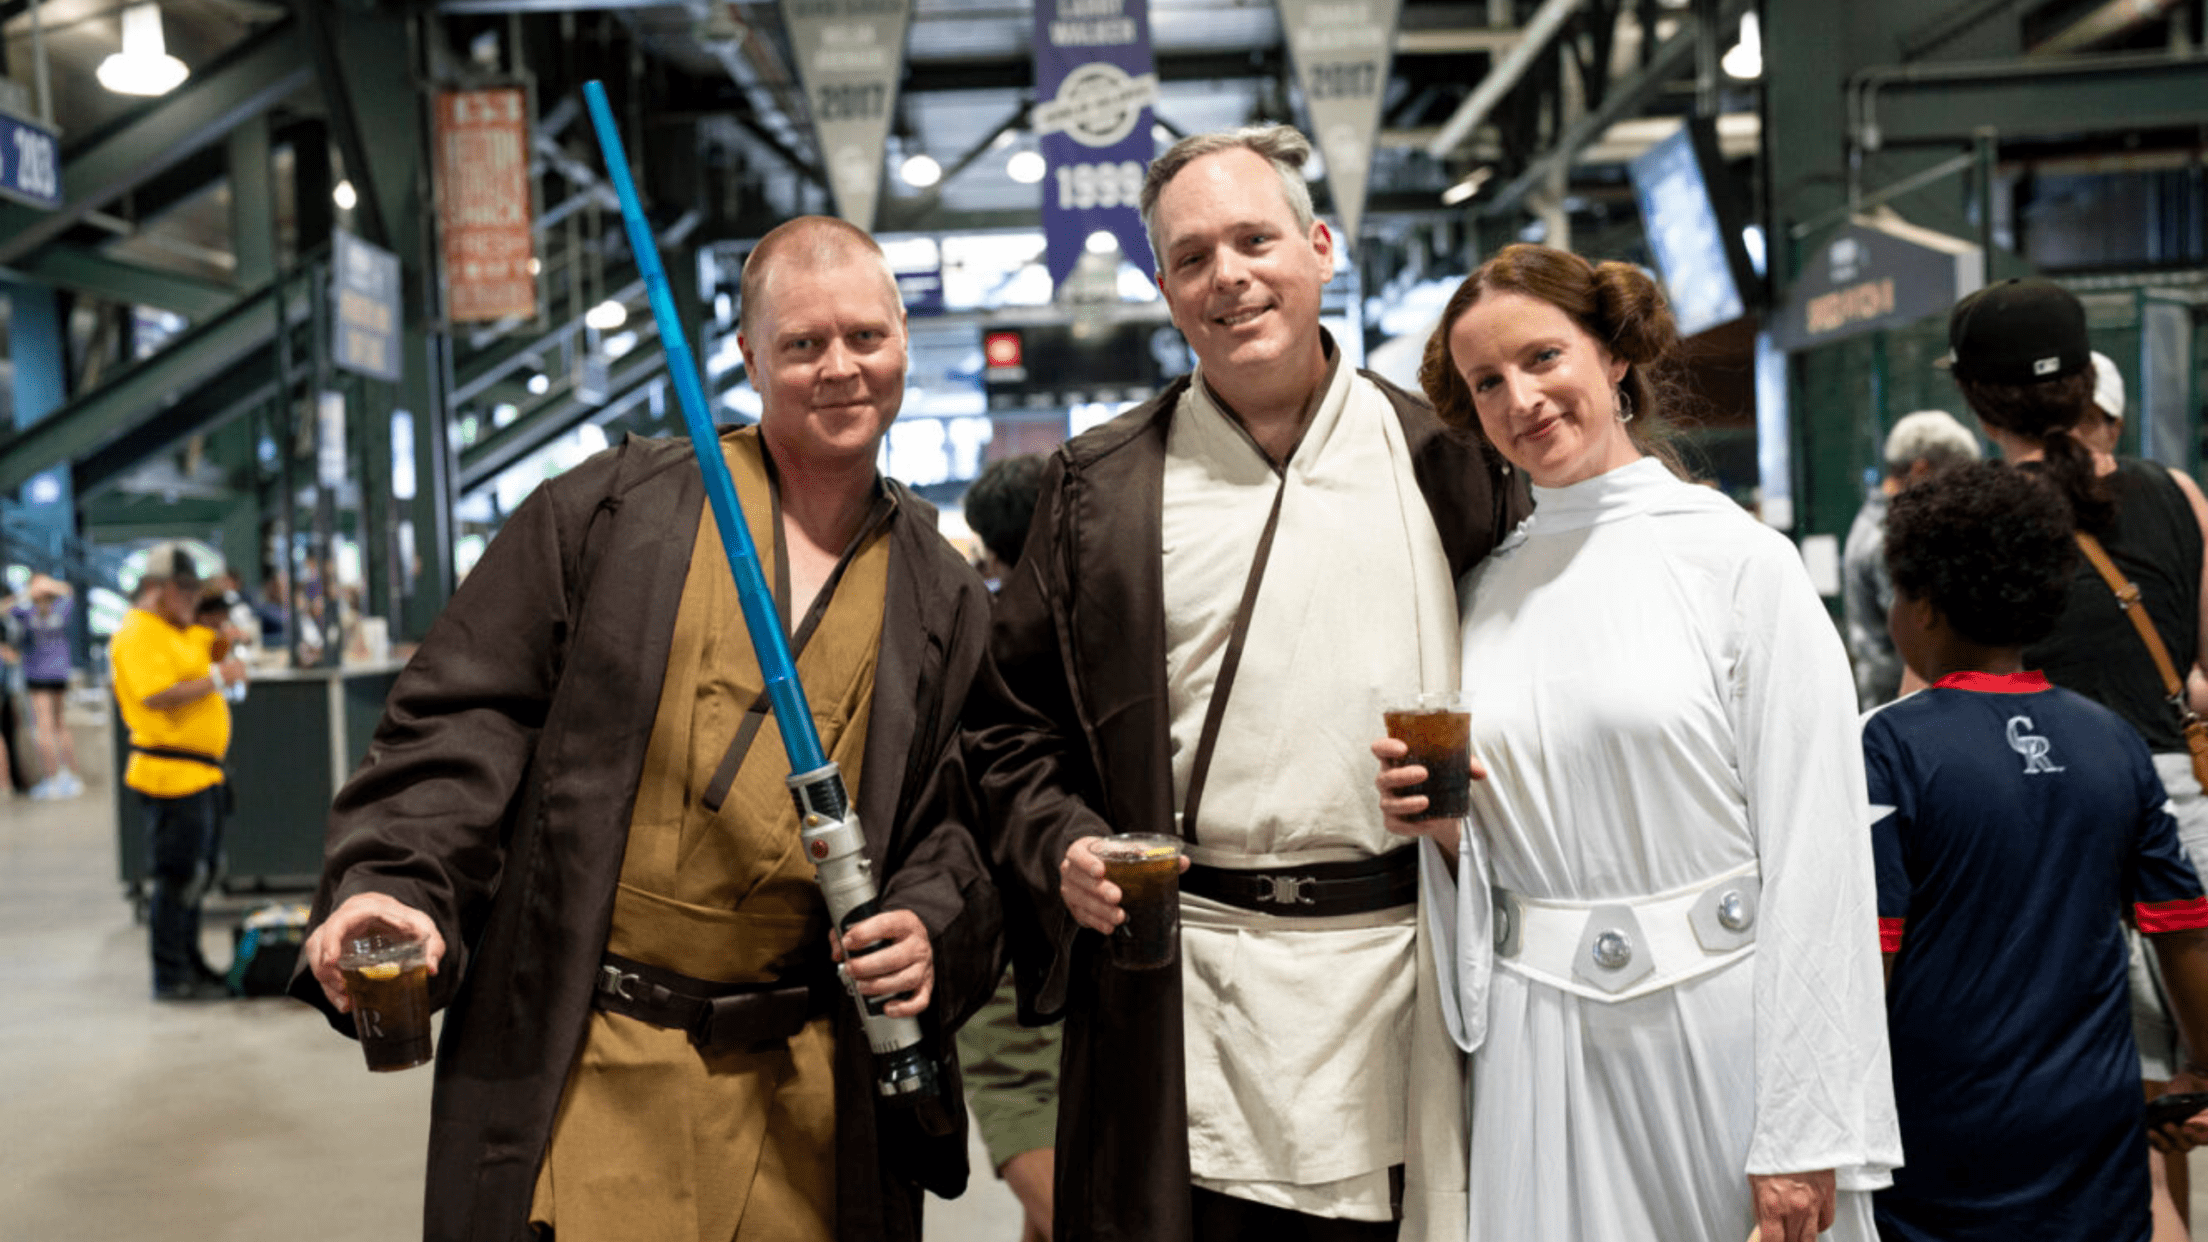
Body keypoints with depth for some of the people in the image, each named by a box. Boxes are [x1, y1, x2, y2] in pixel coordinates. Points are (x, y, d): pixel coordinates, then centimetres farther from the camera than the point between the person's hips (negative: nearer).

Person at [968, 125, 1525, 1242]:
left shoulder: (1443, 458, 6)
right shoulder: (1098, 486, 6)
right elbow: (1011, 721, 9)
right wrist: (1064, 848, -6)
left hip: (1403, 969, 1)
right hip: (1178, 990, 0)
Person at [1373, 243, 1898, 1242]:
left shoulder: (1739, 559, -7)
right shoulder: (1486, 591, 7)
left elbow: (1814, 850, -10)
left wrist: (1804, 1136, -13)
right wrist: (1443, 821, -7)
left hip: (1717, 1025, -4)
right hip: (1540, 1039, 4)